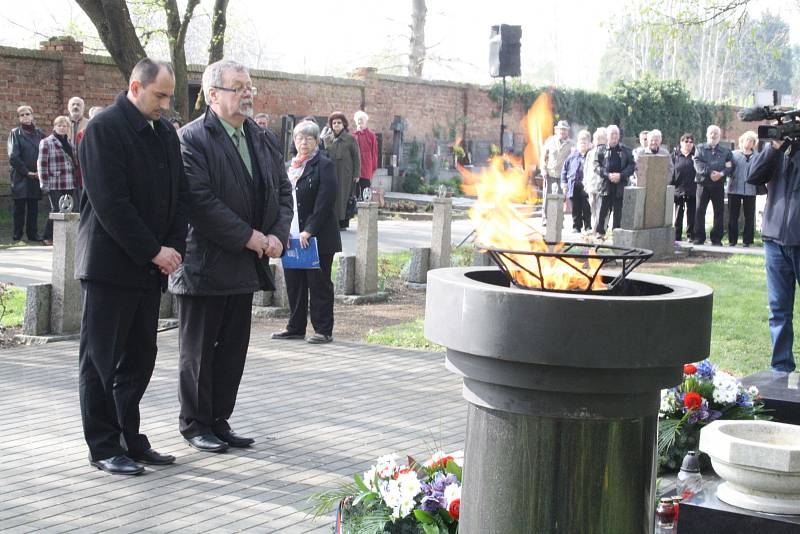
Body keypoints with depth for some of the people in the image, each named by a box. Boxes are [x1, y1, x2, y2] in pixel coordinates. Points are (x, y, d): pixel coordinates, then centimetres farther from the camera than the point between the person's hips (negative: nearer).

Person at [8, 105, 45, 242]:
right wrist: (26, 171, -11)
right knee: (19, 206, -3)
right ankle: (17, 235, 1)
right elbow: (13, 156, -6)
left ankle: (33, 234, 10)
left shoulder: (39, 134, 10)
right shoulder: (15, 133, 0)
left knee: (33, 207, 5)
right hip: (20, 177, -3)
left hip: (36, 176, 3)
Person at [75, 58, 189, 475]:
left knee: (139, 360, 11)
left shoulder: (165, 132, 12)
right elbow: (110, 202, -17)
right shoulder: (104, 129, -11)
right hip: (110, 265, -7)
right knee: (102, 361, 2)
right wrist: (153, 251, -16)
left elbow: (179, 195, 14)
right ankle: (103, 447, 9)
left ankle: (130, 439, 20)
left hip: (150, 266, 7)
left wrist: (174, 247, 0)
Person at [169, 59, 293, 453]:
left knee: (233, 348, 12)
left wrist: (278, 235, -5)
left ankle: (219, 421, 23)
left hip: (246, 265, 7)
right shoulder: (192, 139, -11)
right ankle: (195, 425, 16)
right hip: (206, 264, -7)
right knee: (199, 349, 4)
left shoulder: (264, 140, 12)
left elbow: (283, 191, 13)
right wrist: (248, 237, -19)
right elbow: (200, 200, -19)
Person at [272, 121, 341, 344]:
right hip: (292, 237, 7)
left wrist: (309, 231, -18)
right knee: (294, 283, 12)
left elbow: (325, 202, -14)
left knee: (319, 284, 0)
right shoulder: (291, 166, 15)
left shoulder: (324, 166, -6)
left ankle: (323, 330, 7)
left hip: (318, 237, -7)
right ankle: (295, 328, 22)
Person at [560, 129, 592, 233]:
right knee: (576, 209, 8)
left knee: (586, 209, -1)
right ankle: (576, 227, 15)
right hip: (574, 186, 3)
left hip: (586, 186, -3)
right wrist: (564, 183, 7)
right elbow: (565, 169, 15)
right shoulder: (573, 156, 12)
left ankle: (587, 227, 8)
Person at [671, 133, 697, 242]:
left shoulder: (696, 155, 5)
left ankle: (690, 235, 11)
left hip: (692, 189, 0)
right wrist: (670, 186, -3)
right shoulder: (675, 155, 6)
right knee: (678, 214, 5)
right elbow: (671, 172, 2)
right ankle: (677, 236, 10)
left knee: (691, 214, 4)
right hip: (679, 188, 0)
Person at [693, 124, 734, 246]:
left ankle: (716, 238, 8)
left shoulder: (725, 151, 12)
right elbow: (698, 164, -6)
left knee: (719, 211, 2)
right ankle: (699, 237, 5)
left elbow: (730, 166, 1)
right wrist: (710, 173, -19)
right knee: (700, 210, -2)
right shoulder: (700, 149, 9)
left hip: (719, 184, 1)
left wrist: (722, 173, -18)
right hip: (703, 183, -1)